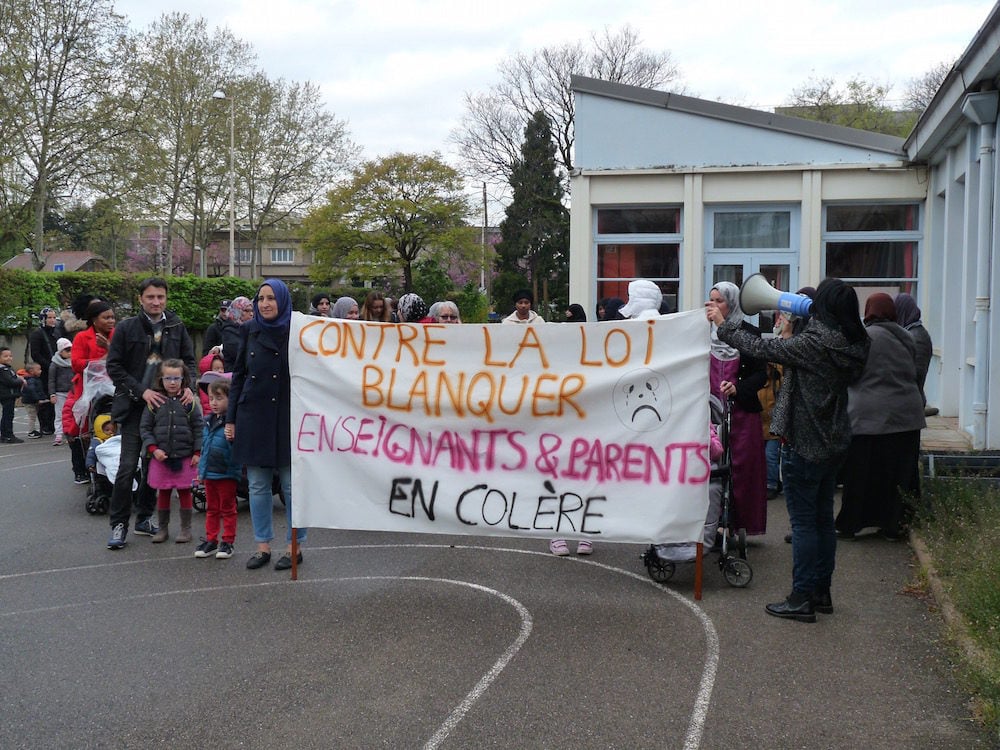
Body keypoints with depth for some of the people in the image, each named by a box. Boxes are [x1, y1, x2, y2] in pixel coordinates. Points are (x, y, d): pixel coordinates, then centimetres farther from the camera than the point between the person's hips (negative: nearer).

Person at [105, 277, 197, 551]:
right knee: (128, 467, -6)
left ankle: (144, 518, 22)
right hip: (134, 406, -3)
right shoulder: (126, 328, -2)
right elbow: (114, 366, -3)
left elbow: (189, 361, 14)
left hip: (164, 404, 3)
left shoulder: (177, 328, 6)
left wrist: (188, 386, -5)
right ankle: (119, 524, 4)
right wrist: (142, 390, -12)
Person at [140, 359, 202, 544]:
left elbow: (198, 428, 1)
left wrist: (197, 452, -3)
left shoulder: (189, 402, -1)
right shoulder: (155, 402, 0)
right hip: (161, 457, 1)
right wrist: (153, 449, -8)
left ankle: (185, 528, 16)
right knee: (163, 493, 10)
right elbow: (145, 427, 2)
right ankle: (162, 528, 22)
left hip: (185, 457, -1)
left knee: (184, 492, 6)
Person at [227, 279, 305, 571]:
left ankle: (295, 547, 14)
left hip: (288, 417, -3)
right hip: (253, 417, 4)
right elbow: (238, 375, 11)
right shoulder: (249, 331, 7)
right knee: (257, 486, 8)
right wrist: (231, 419, 8)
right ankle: (263, 546, 18)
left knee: (292, 485, 3)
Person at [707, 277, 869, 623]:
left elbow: (761, 348, -16)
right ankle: (822, 593, 24)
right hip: (833, 443, 8)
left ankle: (802, 598, 5)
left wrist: (723, 324, -5)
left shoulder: (814, 344, -21)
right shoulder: (851, 346, 3)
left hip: (804, 444, -8)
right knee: (823, 518, 15)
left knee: (803, 521, -1)